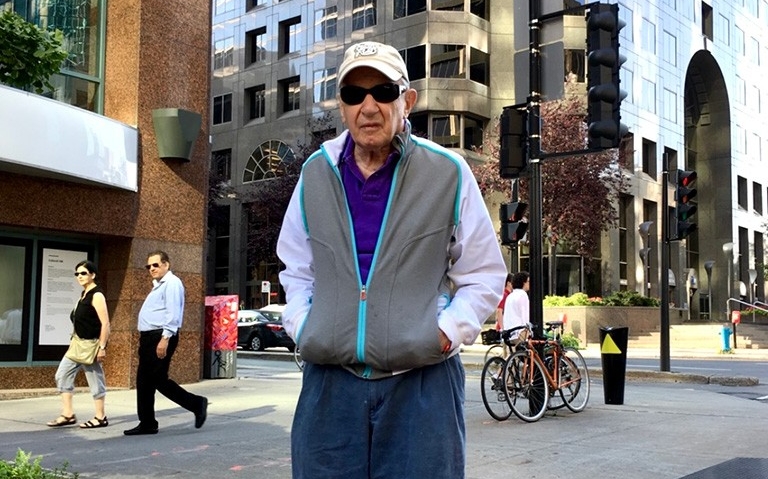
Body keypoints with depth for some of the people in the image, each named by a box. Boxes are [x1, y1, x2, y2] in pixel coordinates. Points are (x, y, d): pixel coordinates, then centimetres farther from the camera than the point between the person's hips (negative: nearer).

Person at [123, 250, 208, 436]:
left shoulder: (172, 283, -10)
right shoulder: (158, 286, 22)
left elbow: (173, 314, -20)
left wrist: (165, 338, -26)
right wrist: (144, 337, 18)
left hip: (161, 337, -10)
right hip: (149, 337, 10)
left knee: (158, 380, -9)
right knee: (144, 382, 8)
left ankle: (197, 404, 2)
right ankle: (147, 423, 13)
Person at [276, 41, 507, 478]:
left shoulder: (448, 172, -2)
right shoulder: (315, 173, 6)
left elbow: (484, 275, 6)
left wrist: (448, 332, -8)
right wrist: (300, 326, 4)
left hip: (422, 382, -2)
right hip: (330, 380, 3)